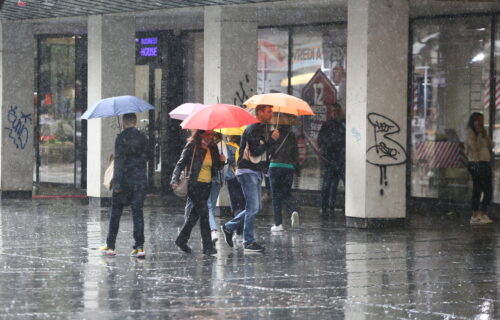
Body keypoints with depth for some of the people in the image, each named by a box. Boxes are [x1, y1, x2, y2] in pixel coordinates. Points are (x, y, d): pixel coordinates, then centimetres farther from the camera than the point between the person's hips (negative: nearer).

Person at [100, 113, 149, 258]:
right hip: (140, 179, 4)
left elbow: (119, 161, -14)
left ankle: (110, 246, 13)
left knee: (116, 213, 8)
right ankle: (139, 246, -5)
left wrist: (116, 182, -15)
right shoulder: (143, 138, 4)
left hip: (125, 179, -4)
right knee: (137, 212, 4)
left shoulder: (121, 138, -10)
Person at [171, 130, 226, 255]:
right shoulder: (192, 147, -6)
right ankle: (207, 246, -10)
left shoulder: (212, 149, 13)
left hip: (206, 186, 7)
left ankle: (182, 240, 27)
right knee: (204, 213, -12)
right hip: (194, 185, -7)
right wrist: (175, 180, -19)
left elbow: (215, 168, 18)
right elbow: (180, 164, -7)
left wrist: (221, 161, -3)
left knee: (194, 214, 12)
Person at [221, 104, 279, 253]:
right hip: (248, 172, -10)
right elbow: (255, 151, -24)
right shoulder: (252, 129, -15)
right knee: (253, 207, -9)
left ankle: (229, 227, 23)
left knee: (256, 207, 12)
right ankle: (249, 242, -5)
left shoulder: (263, 128, 16)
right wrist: (272, 140, -23)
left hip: (256, 172, 10)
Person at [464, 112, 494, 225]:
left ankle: (482, 214, 18)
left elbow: (490, 145, 10)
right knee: (477, 190, -6)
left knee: (489, 190, 9)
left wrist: (485, 135, 1)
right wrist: (479, 134, -14)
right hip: (476, 164, -8)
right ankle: (475, 216, -1)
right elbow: (475, 146, -20)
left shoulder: (483, 132, 17)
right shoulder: (469, 133, -7)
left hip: (486, 164, 8)